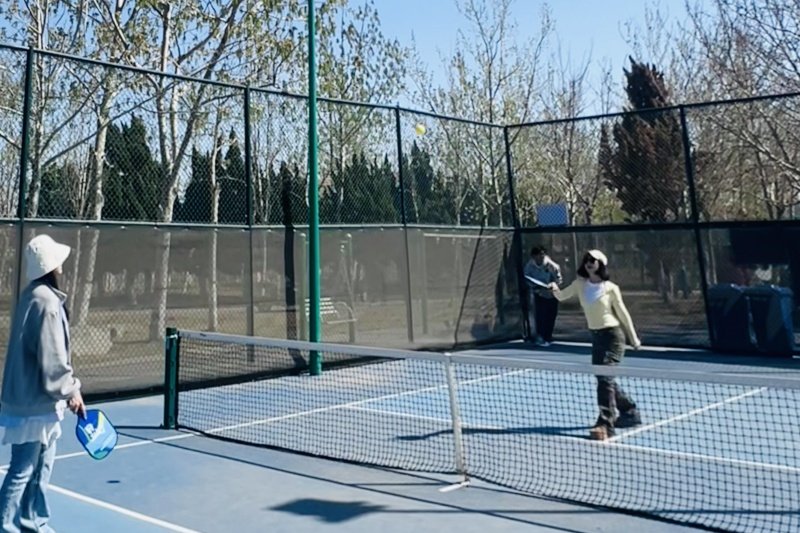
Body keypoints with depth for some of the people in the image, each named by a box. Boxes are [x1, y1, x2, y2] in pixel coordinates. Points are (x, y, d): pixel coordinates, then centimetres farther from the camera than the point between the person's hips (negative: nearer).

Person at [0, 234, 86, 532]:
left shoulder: (37, 295, 10)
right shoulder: (45, 301, -21)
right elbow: (51, 358, -22)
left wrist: (67, 388, 18)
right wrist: (71, 390, -11)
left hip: (37, 398, 10)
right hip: (33, 401, -10)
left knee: (41, 465, 19)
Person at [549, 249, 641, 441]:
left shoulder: (610, 288, -10)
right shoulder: (580, 284, 2)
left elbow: (623, 314, -3)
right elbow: (562, 297, -1)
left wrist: (634, 339, 3)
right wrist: (555, 289, -25)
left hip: (613, 335, -7)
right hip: (596, 336, 7)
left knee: (605, 378, -18)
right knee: (604, 379, 16)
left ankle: (605, 425, -18)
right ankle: (631, 412, 35)